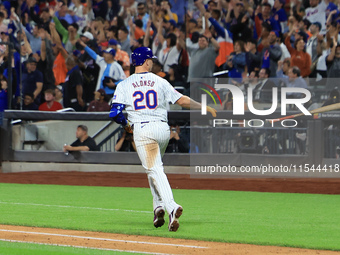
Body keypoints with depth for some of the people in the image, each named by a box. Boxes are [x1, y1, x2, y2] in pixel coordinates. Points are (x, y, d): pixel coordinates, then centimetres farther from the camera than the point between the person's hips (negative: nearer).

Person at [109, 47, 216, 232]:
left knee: (155, 170, -7)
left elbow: (115, 113, -3)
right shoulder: (160, 82, 8)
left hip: (142, 130, -3)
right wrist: (205, 108, 20)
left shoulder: (124, 85, 4)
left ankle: (171, 207, -27)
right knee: (155, 166, 25)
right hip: (163, 129, 3)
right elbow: (181, 100, 8)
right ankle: (159, 205, 14)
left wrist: (125, 125, 18)